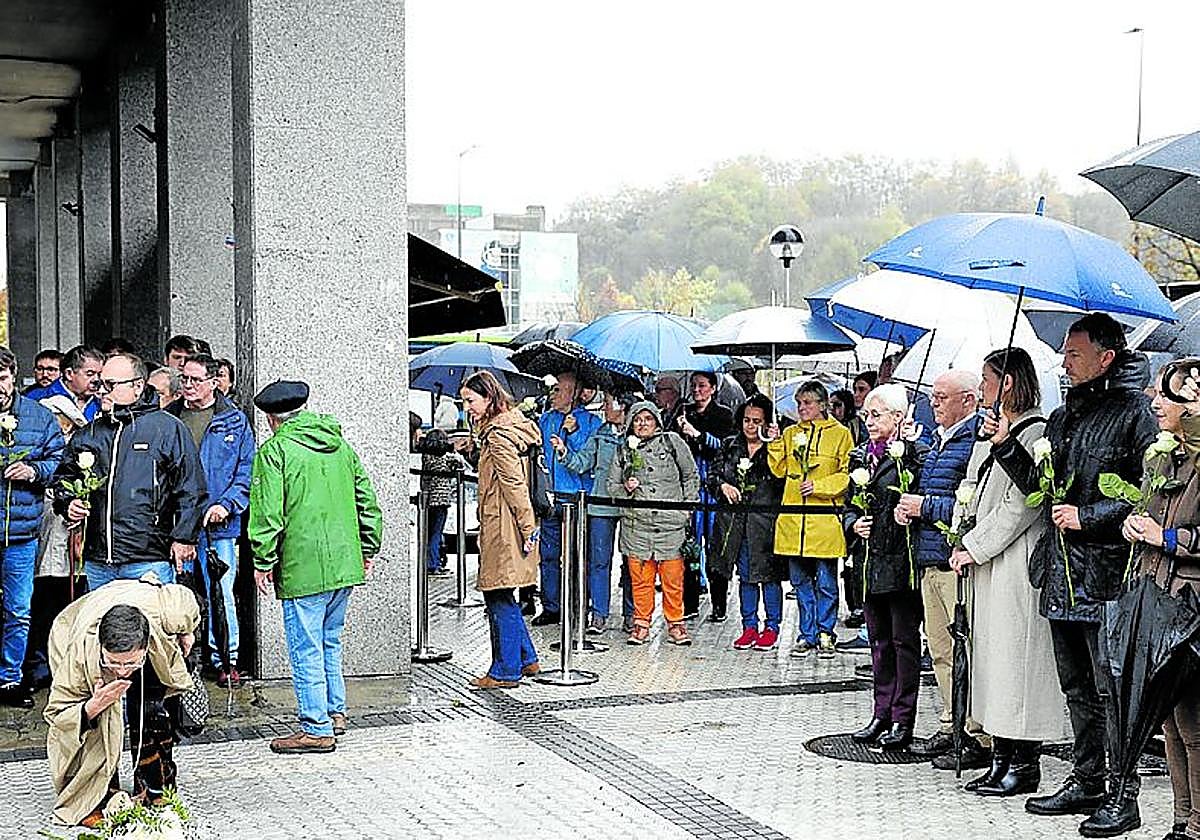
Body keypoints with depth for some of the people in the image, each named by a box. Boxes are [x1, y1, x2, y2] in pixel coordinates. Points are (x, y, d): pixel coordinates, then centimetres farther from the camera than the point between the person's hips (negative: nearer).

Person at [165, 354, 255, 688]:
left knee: (221, 592, 1)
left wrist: (227, 504, -11)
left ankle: (226, 658, 12)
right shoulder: (168, 417, 9)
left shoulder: (234, 421, 3)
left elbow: (246, 470, 2)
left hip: (217, 522, -2)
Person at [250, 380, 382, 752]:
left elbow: (268, 512, -13)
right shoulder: (341, 445, 12)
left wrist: (262, 562, -6)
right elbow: (367, 501, 15)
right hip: (345, 564, 7)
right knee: (330, 641, 20)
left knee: (306, 648, 0)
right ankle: (335, 712, 28)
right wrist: (367, 549, 22)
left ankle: (317, 728, 3)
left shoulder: (274, 449, -7)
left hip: (303, 567, -7)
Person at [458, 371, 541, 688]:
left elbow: (515, 484, -19)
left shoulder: (498, 435, -15)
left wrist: (528, 528, -19)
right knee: (498, 596, 16)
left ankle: (506, 671, 4)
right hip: (499, 527, 10)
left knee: (499, 599, -3)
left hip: (502, 528, -10)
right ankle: (527, 659, 23)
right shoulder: (508, 425, 16)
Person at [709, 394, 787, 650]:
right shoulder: (730, 446, 11)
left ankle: (771, 627, 11)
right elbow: (712, 475, 14)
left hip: (765, 521, -4)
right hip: (736, 521, 4)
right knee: (745, 575, 10)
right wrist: (723, 486, -6)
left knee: (769, 575, 0)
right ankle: (749, 627, 18)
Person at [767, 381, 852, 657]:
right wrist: (775, 445, -1)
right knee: (801, 581, 9)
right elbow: (780, 470, 12)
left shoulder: (840, 434, 2)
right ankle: (807, 634, 17)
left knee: (826, 581, 1)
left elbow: (848, 474, -1)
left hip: (825, 518, -4)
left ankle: (825, 634, 12)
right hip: (793, 519, 4)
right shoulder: (790, 434, 14)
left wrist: (819, 485, -12)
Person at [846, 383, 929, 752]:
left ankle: (903, 720, 5)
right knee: (880, 640, 13)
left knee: (904, 639, -1)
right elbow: (850, 504, 19)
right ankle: (882, 714, 21)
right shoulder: (860, 457, 13)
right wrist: (854, 523, 0)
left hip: (902, 556, -7)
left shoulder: (915, 454, -8)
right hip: (871, 558, 7)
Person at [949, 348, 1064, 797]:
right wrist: (962, 543, 5)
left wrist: (974, 548, -12)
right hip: (985, 563, 9)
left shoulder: (1037, 434, -11)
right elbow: (971, 488, 19)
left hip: (1017, 564, -9)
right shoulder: (990, 431, 16)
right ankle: (1000, 758, 16)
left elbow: (1019, 506, -15)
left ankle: (1024, 763, 3)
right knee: (989, 654, 9)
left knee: (1015, 654, -5)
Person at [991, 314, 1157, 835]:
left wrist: (1088, 516, -16)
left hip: (1106, 575, -8)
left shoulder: (1134, 412, -8)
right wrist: (1006, 447, 5)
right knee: (1077, 688, 16)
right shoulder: (1062, 417, 16)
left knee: (1112, 689, -3)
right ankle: (1087, 782, 26)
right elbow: (1040, 485, 18)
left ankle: (1122, 796, 4)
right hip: (1061, 574, 8)